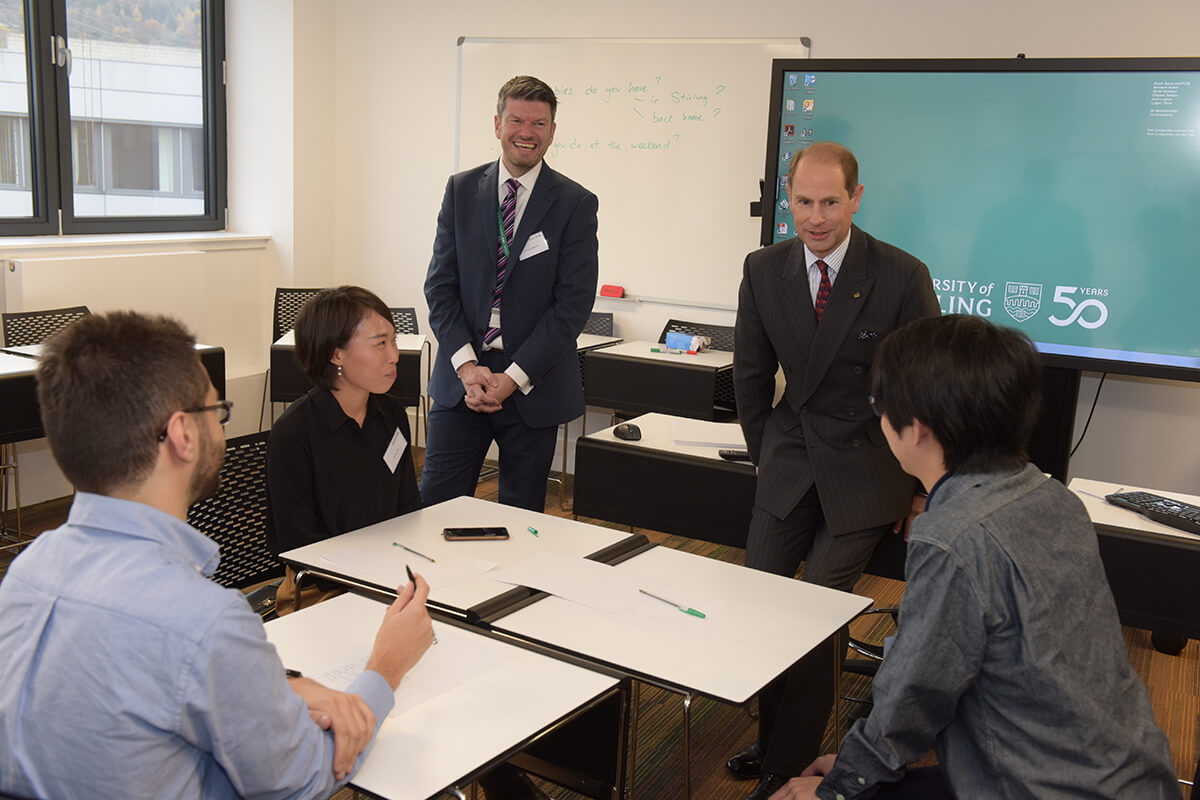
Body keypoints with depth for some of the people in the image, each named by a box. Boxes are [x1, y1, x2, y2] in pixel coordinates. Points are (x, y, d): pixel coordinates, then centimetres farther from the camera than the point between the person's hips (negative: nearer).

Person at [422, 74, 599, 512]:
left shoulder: (575, 203, -2)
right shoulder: (461, 189, 6)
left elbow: (574, 303, -8)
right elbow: (440, 283, 3)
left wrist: (513, 378, -13)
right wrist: (467, 365, -10)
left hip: (533, 386, -1)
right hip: (461, 379, 2)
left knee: (521, 519, 9)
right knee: (435, 507, 0)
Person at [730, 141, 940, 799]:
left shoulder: (902, 276, -13)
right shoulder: (764, 269, -2)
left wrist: (915, 483, -2)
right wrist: (765, 452, 11)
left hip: (865, 471, -4)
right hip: (790, 462, 4)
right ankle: (773, 737, 27)